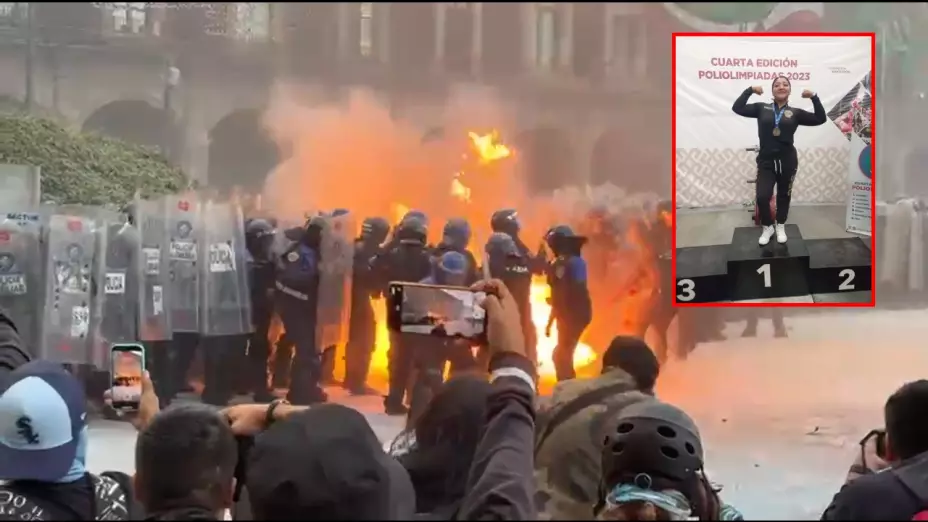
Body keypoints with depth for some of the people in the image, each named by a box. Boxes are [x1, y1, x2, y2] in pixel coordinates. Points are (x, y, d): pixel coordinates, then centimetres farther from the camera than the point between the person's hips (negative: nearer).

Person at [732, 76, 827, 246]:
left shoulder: (795, 113, 3)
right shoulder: (761, 108, 4)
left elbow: (820, 119, 0)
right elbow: (737, 108, -2)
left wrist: (814, 97, -7)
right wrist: (750, 90, -6)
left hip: (787, 161, 1)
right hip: (766, 161, -1)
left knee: (784, 195, 13)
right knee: (762, 196, -11)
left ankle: (780, 227, 33)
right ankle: (767, 228, 14)